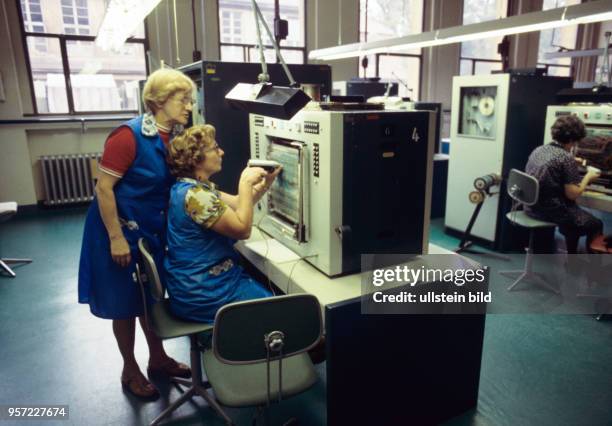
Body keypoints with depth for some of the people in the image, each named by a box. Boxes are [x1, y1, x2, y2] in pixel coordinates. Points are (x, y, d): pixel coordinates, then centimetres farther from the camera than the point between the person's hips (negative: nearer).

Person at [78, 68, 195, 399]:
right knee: (124, 303, 10)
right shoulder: (129, 135, -23)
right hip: (122, 231, -7)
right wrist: (116, 238, -21)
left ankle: (158, 358, 38)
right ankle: (130, 371, 29)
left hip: (154, 231, 7)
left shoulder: (176, 138, 0)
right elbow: (103, 188, -21)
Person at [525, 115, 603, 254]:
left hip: (531, 207, 8)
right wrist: (587, 177, -1)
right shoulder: (567, 158, -18)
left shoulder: (538, 150, 4)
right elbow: (572, 195, -18)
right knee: (596, 225, 16)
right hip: (551, 210, -8)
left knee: (575, 215, 33)